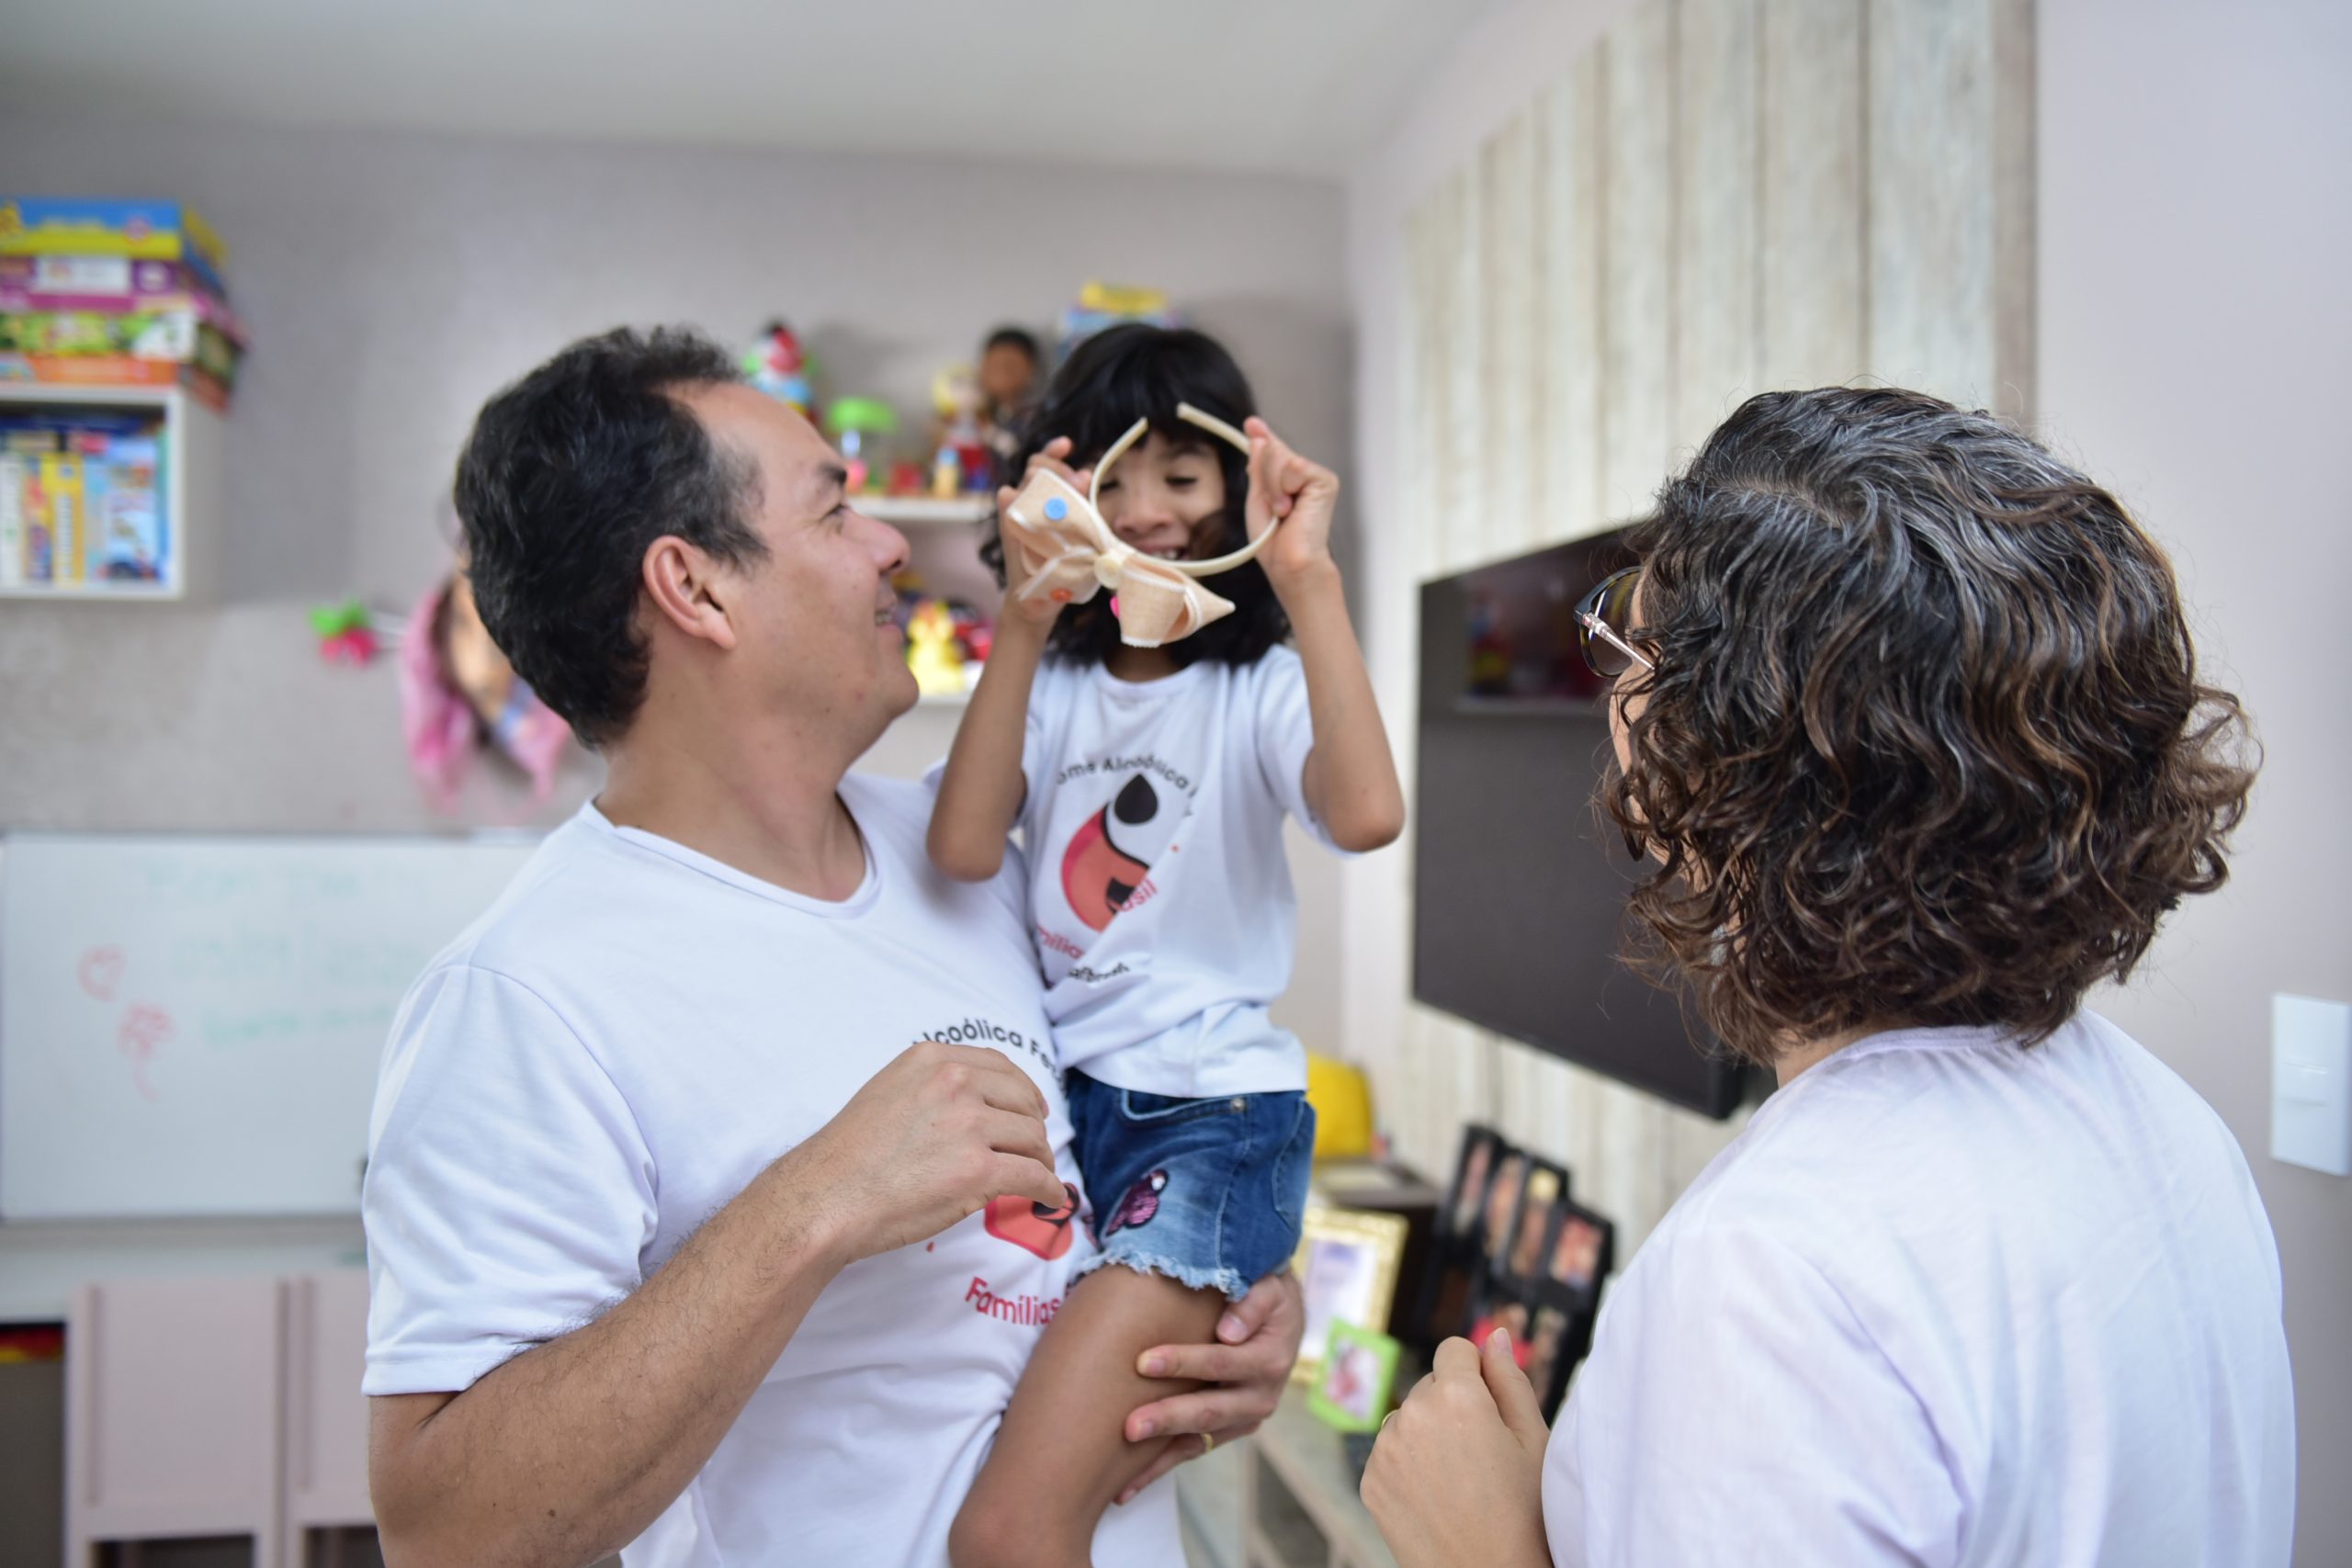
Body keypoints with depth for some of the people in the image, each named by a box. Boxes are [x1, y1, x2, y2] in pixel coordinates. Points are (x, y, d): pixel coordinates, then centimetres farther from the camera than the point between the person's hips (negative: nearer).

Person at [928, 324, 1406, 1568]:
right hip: (1054, 1092, 5)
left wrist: (1306, 579, -19)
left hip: (1210, 1105, -5)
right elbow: (963, 848, -10)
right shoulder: (1050, 683, 8)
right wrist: (1026, 617, -12)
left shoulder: (1259, 690, 0)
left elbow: (1366, 813, -23)